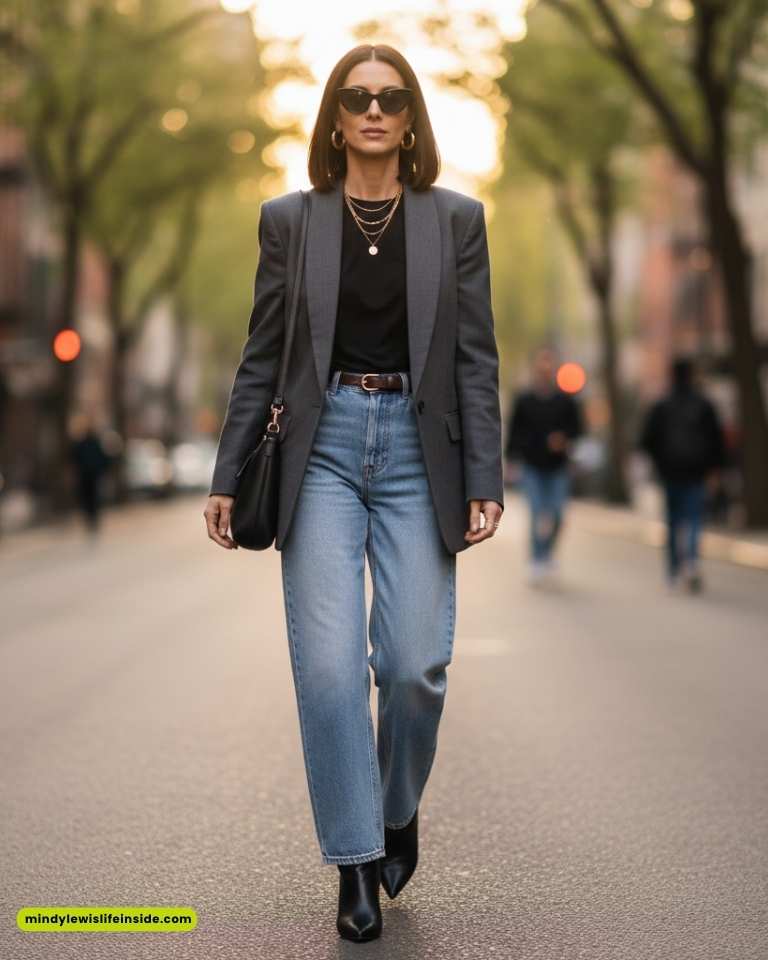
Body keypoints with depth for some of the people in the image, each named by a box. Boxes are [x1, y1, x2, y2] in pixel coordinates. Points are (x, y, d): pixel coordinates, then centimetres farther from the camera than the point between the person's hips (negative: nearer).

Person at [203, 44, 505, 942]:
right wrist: (227, 476, 5)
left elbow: (476, 358, 3)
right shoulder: (289, 219, 6)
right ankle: (354, 860, 8)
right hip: (322, 445, 0)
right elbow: (261, 355, 8)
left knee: (415, 665, -3)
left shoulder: (456, 219, 6)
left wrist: (484, 481, -3)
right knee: (329, 665, -6)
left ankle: (399, 809, 26)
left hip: (417, 448, 0)